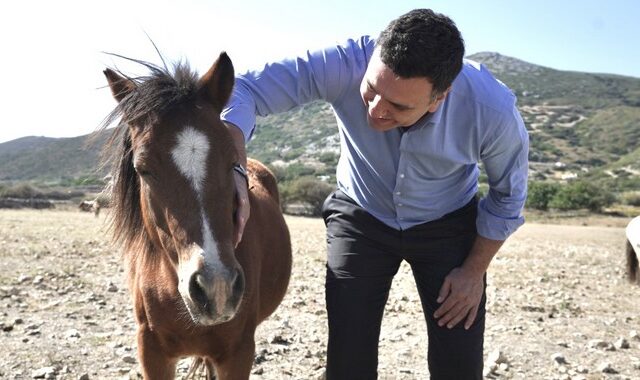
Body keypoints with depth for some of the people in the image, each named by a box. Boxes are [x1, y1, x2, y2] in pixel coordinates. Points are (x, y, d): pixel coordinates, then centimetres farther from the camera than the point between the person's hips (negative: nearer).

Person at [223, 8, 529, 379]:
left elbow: (507, 195, -9)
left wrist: (475, 270, -6)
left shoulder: (494, 110, -29)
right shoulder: (344, 63, -32)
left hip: (447, 226, 0)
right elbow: (243, 89, -30)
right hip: (360, 220, 0)